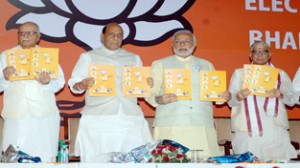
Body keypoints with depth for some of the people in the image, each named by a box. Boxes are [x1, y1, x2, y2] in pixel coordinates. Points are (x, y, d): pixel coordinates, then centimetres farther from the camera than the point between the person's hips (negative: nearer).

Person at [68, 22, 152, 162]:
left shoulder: (134, 58, 23)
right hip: (98, 120, -2)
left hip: (130, 119, 2)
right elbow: (74, 84, 6)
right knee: (97, 161, -10)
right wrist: (83, 85, -16)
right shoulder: (88, 57, 14)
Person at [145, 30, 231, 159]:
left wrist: (224, 96, -2)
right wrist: (158, 99, -15)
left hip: (202, 126, 2)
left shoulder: (206, 65, 23)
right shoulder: (160, 65, 15)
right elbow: (150, 93, 7)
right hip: (170, 127, -2)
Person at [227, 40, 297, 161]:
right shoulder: (239, 73, 17)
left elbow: (292, 100, 12)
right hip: (247, 131, -1)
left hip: (275, 129, 1)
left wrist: (281, 95, -10)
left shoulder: (280, 74, 19)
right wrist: (239, 97, -14)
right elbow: (230, 101, 9)